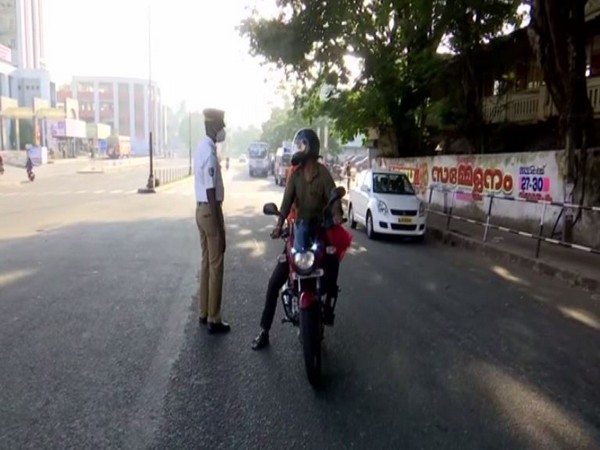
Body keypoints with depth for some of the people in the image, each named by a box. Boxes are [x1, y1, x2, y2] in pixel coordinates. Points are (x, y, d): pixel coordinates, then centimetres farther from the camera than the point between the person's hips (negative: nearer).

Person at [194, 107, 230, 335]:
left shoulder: (202, 148, 11)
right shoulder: (210, 153, -20)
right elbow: (211, 194, -22)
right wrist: (220, 229, -19)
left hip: (201, 210, 10)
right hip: (210, 211, -10)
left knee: (206, 262, 16)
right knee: (215, 266, -1)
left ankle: (204, 313, 26)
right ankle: (214, 319, 9)